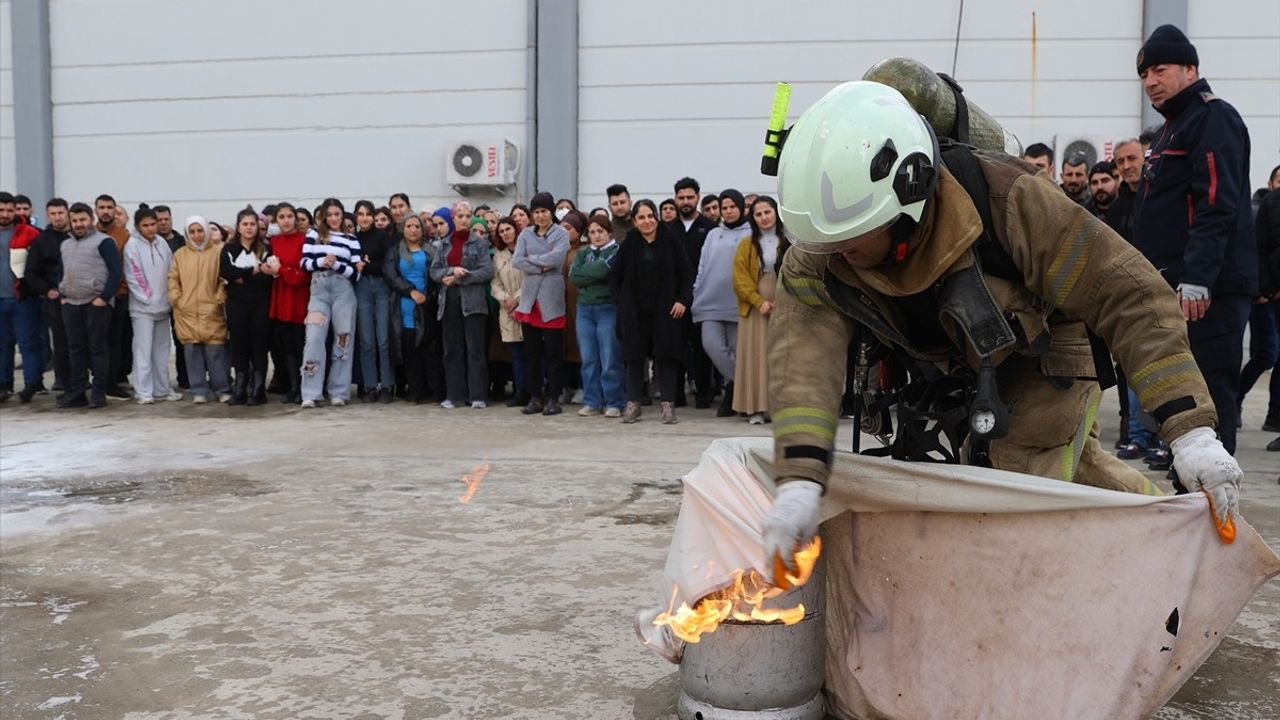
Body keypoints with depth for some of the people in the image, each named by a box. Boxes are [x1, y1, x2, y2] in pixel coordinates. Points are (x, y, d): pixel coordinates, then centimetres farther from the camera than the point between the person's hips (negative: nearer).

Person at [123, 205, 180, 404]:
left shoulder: (162, 242, 7)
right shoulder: (132, 246, -8)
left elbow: (171, 272, 10)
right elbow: (133, 278, -10)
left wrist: (170, 298, 4)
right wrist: (149, 298, -10)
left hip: (163, 305, 5)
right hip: (142, 307, -5)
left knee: (162, 350, 11)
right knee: (143, 350, -5)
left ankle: (162, 389, 18)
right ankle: (143, 392, 0)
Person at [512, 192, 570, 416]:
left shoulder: (561, 234, 3)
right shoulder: (526, 234, 12)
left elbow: (556, 258, -15)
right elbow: (517, 261, -1)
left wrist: (531, 258, -5)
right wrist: (541, 267, -10)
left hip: (551, 300, -3)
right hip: (529, 298, 4)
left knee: (553, 352, -1)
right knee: (531, 352, 6)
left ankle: (553, 399, 6)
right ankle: (535, 397, 14)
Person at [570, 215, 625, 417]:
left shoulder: (616, 251, 1)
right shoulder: (583, 253, 16)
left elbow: (603, 269, -16)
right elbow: (573, 276, 0)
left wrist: (585, 272, -1)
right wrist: (596, 273, -8)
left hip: (608, 308, -5)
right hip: (585, 309, 5)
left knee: (610, 360, -6)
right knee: (588, 359, 5)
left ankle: (614, 403, 1)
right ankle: (592, 402, 12)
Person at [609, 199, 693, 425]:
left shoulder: (670, 241, -1)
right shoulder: (629, 244, 3)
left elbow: (686, 273, 2)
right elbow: (614, 275, 11)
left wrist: (683, 299, -6)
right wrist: (622, 300, 2)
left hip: (665, 311, -1)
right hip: (634, 312, 1)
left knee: (666, 355, 0)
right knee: (634, 356, 5)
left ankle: (668, 404, 6)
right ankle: (633, 403, 14)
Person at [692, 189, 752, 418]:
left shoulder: (750, 235, 2)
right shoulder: (713, 235, 16)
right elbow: (703, 266, 14)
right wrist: (697, 294, 7)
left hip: (737, 302, -3)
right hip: (711, 301, 3)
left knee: (737, 349, 2)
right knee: (711, 344, -12)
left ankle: (733, 387, 15)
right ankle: (737, 383, 1)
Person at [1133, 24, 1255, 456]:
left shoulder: (1214, 117, -6)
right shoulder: (1175, 125, 24)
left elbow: (1217, 207, -18)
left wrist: (1197, 278, -25)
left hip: (1208, 291, -10)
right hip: (1176, 290, 10)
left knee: (1208, 399, -11)